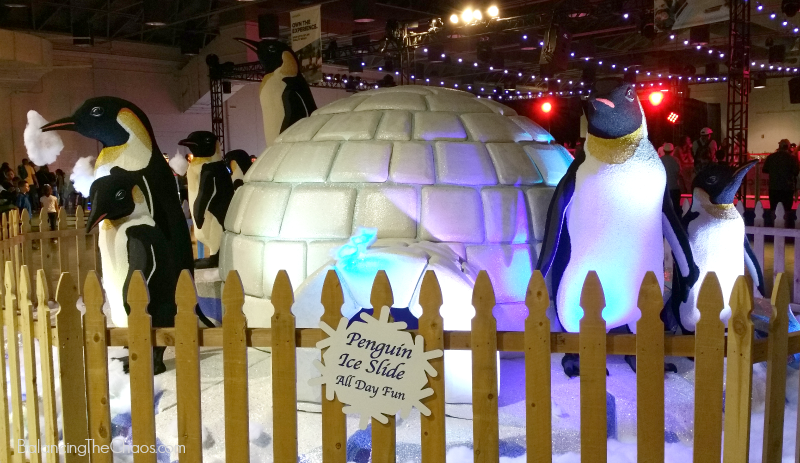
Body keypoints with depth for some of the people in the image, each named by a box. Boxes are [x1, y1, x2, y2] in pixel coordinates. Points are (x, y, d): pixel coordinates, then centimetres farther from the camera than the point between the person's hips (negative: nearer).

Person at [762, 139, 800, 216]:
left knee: (773, 209, 9)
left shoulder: (771, 157, -1)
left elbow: (764, 170, 7)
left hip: (774, 187, 3)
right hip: (787, 188, -3)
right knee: (787, 209, 1)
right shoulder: (792, 157, -8)